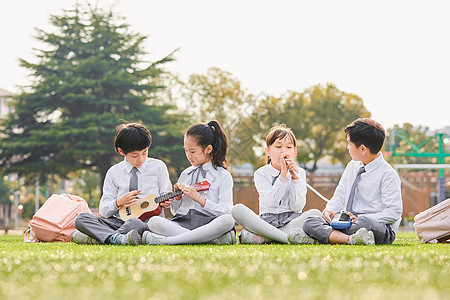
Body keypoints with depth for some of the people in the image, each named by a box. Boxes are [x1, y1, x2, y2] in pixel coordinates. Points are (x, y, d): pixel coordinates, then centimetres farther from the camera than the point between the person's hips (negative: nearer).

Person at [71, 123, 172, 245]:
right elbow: (103, 211, 9)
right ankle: (119, 238, -38)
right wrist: (119, 202, -12)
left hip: (148, 222, -3)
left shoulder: (158, 167, 7)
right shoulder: (114, 172, 10)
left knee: (135, 224, -40)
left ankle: (96, 238, -27)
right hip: (120, 221, 3)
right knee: (81, 219, -20)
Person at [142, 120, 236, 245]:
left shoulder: (223, 176, 7)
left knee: (228, 221, -38)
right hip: (182, 223, 3)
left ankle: (166, 240, -36)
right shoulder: (185, 174, 21)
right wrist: (177, 198, 4)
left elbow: (225, 212, -4)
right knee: (153, 222, -25)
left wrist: (199, 198, -10)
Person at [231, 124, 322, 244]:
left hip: (292, 220, 1)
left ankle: (260, 238, -32)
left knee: (315, 213, -30)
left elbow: (297, 207, -4)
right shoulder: (261, 173, 3)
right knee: (237, 210, -26)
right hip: (268, 220, -1)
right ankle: (287, 238, -35)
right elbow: (272, 202, -14)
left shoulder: (299, 172, 8)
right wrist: (284, 173, -18)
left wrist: (295, 177, -12)